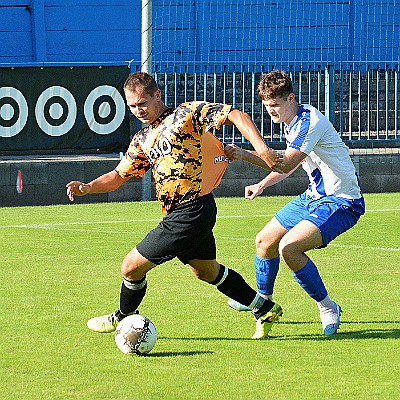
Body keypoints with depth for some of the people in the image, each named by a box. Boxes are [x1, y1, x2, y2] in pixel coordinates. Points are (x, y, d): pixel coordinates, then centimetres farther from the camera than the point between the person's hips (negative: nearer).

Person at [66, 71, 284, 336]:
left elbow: (236, 116, -10)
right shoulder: (142, 139, 17)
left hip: (191, 212, -9)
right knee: (207, 271, 25)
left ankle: (124, 318, 24)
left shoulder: (187, 113, -6)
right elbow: (118, 176, 16)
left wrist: (261, 148, -23)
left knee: (131, 267, -2)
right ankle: (264, 308, 38)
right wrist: (87, 187, -3)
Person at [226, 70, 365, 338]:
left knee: (289, 247, -27)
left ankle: (328, 308, -11)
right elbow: (290, 164, 22)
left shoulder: (310, 122, -23)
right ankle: (263, 302, 37)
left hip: (342, 203, -10)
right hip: (314, 196, 10)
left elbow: (285, 164, -30)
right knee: (264, 241, 14)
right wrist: (262, 185, 11)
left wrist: (245, 155, -32)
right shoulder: (291, 123, 7)